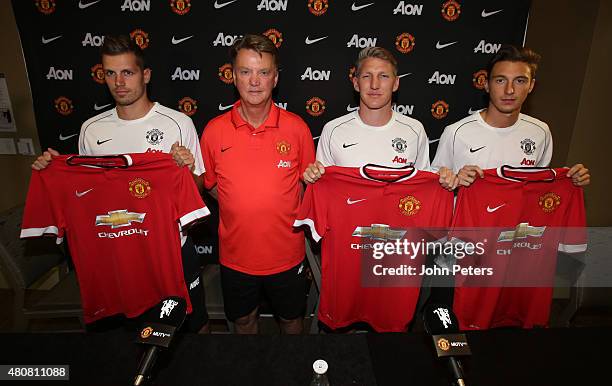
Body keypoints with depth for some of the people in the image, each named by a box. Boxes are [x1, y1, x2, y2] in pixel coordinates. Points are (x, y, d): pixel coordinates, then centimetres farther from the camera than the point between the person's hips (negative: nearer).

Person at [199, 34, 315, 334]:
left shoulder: (297, 128, -10)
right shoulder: (214, 130, -8)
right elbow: (208, 183, 3)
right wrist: (241, 207, -5)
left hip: (286, 253, 0)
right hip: (236, 255, 1)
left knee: (291, 319, 22)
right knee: (243, 320, 24)